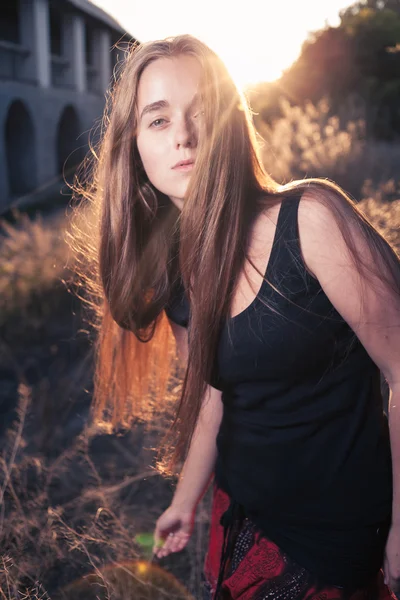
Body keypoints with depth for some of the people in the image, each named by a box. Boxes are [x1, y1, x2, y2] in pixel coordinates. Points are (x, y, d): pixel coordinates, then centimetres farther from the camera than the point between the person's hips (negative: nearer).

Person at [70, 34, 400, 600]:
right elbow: (211, 396, 8)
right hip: (239, 513, 5)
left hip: (339, 530, -5)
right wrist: (186, 502, 17)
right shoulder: (172, 274, -3)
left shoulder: (312, 218, -22)